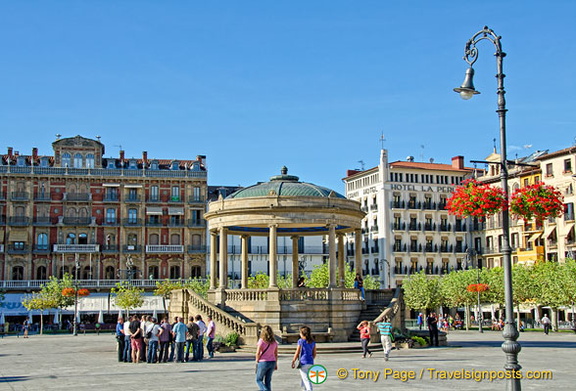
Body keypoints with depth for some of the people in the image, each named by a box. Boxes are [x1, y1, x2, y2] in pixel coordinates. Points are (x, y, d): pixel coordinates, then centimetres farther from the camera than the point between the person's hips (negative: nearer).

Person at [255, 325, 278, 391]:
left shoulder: (261, 341, -12)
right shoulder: (274, 342, 3)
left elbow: (258, 353, -14)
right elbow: (276, 354, 8)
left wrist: (257, 361, 1)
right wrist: (276, 364, 16)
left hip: (263, 362, -5)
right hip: (272, 362, 5)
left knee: (259, 380, 8)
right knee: (268, 381, 14)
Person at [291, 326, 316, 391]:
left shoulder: (301, 341, -8)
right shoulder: (312, 342, 7)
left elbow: (297, 353, -7)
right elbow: (314, 354, 10)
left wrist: (293, 362, 3)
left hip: (303, 363, -6)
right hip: (311, 363, 6)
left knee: (306, 380, -6)